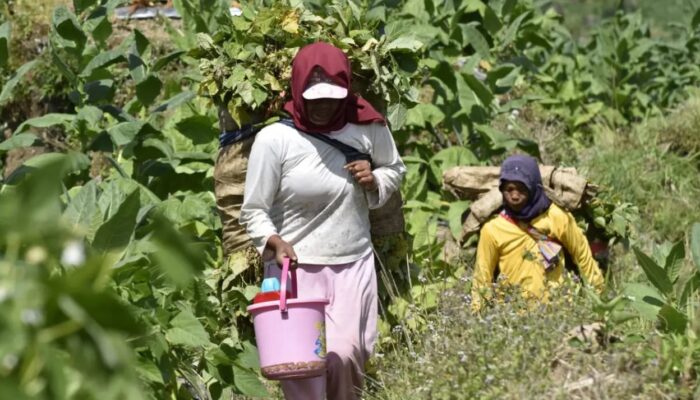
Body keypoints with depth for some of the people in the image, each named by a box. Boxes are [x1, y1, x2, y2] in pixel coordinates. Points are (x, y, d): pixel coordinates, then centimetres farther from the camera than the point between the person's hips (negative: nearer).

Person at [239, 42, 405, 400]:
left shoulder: (368, 128, -2)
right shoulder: (274, 140, -10)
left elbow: (395, 169, 17)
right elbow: (253, 210, -5)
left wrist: (375, 181, -5)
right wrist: (273, 242, -24)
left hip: (353, 266, 2)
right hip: (295, 268, -1)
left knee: (344, 357, -10)